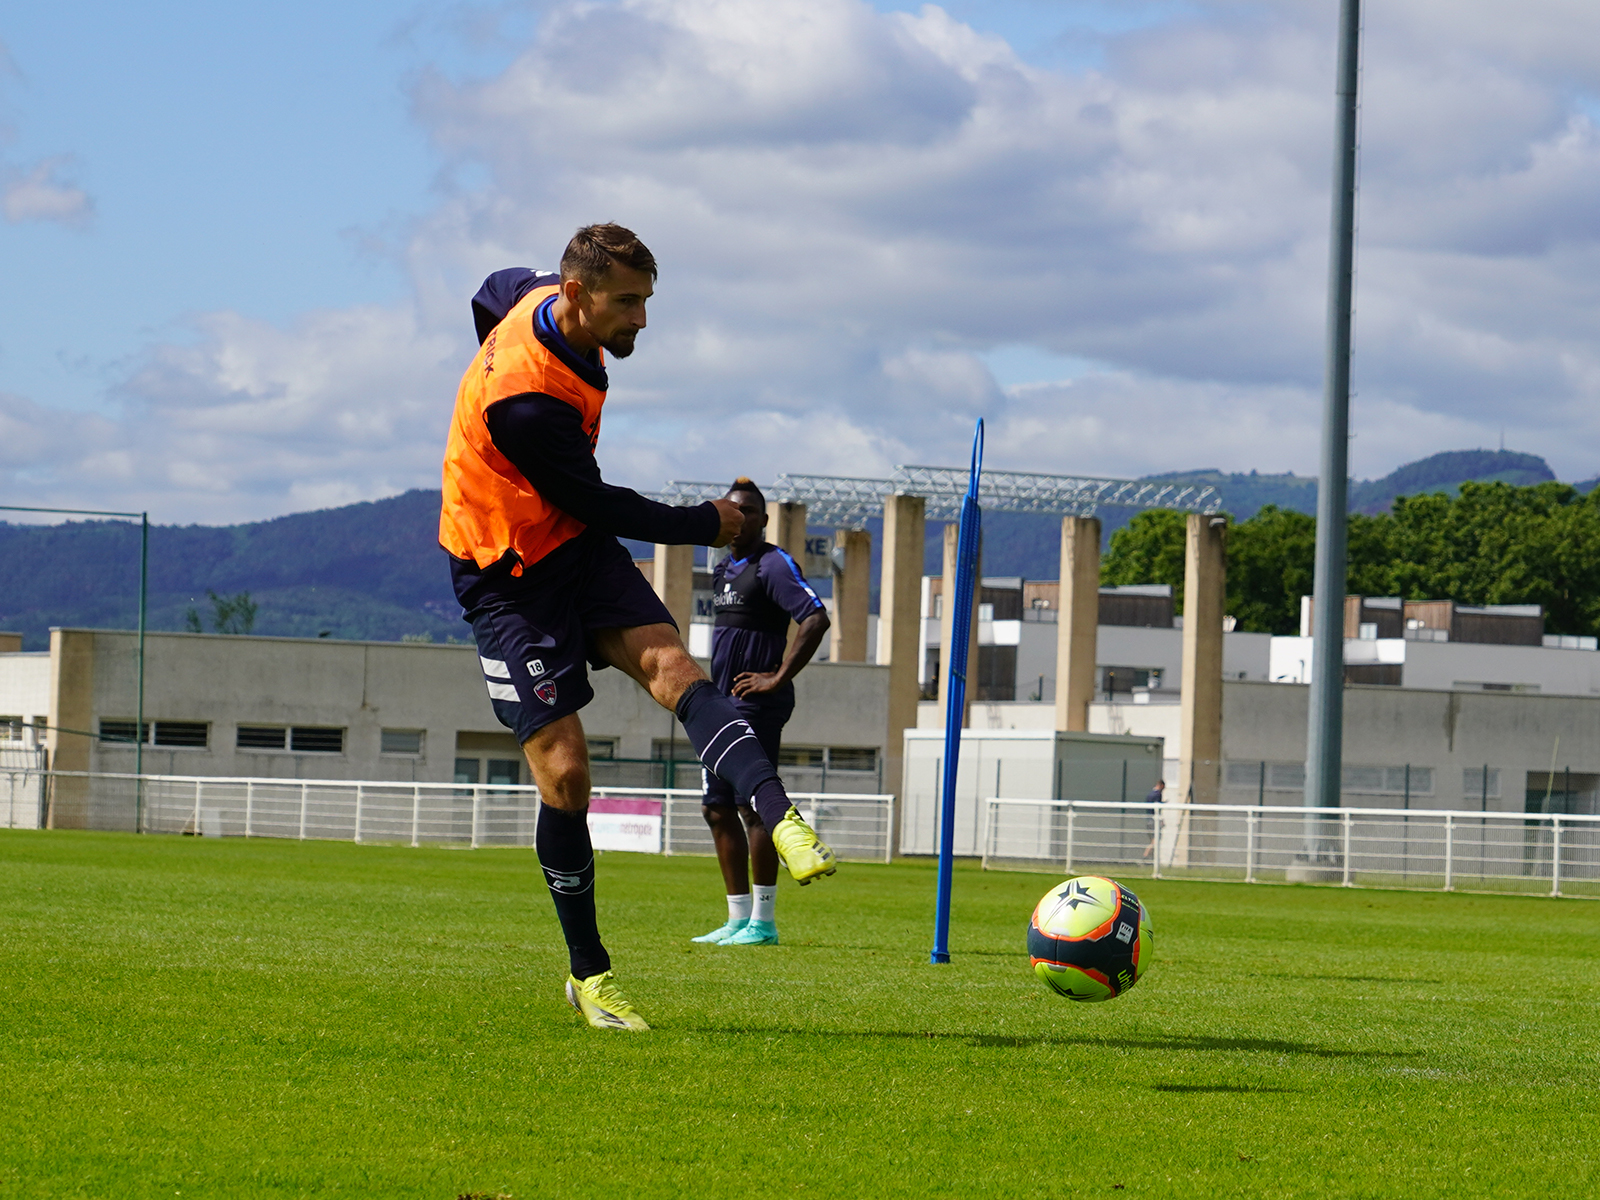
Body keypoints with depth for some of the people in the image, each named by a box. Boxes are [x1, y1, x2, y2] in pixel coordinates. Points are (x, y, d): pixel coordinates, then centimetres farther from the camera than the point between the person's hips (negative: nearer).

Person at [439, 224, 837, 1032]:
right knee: (564, 772, -10)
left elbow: (493, 291, 21)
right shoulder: (524, 402, -31)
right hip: (511, 577, -7)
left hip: (577, 545, 7)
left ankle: (781, 819, -42)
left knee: (670, 666, -20)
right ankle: (588, 973, 4)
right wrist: (706, 526, -8)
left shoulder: (541, 299, -5)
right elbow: (598, 505, -20)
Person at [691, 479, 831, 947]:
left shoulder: (774, 565, -9)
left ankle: (763, 922, -8)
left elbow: (816, 619, -20)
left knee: (751, 805, -10)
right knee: (718, 807, 9)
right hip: (723, 702, 9)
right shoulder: (723, 569, 18)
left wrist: (779, 677, -19)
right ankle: (738, 919, 14)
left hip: (757, 704, -9)